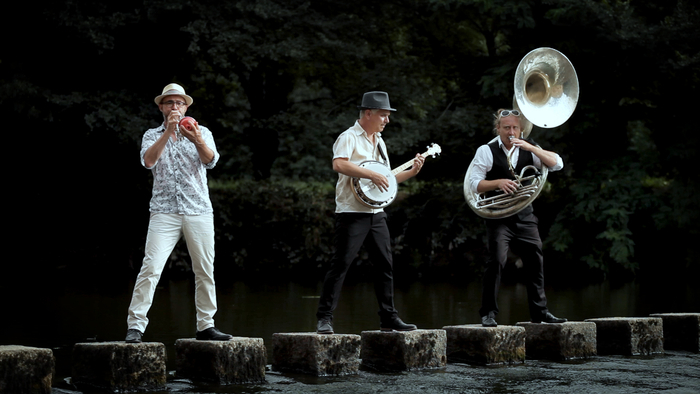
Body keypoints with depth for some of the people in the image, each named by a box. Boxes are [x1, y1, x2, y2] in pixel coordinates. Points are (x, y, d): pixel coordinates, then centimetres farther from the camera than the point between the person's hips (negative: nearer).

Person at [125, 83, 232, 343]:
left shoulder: (202, 133, 10)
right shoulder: (153, 136, 10)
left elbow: (210, 160, -10)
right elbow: (148, 161, -11)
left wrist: (198, 141, -31)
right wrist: (168, 132, -21)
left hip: (199, 211, 2)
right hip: (164, 211, -2)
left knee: (205, 270, 4)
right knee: (151, 268, -12)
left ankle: (206, 326, 15)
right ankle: (135, 326, -12)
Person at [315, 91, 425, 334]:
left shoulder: (379, 142, 19)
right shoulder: (349, 138, -7)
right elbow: (339, 164, -25)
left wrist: (411, 172, 13)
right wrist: (372, 175, -24)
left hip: (376, 213, 8)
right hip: (352, 212, -8)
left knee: (385, 265, 8)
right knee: (341, 264, -10)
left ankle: (388, 318, 16)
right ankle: (324, 318, -7)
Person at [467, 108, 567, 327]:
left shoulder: (527, 150, 9)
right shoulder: (487, 151, -2)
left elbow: (557, 164, -2)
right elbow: (474, 184, -8)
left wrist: (531, 147, -13)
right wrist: (498, 182, -25)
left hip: (524, 216, 5)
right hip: (499, 217, -4)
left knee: (535, 262, 5)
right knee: (496, 261, -15)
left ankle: (539, 311, 17)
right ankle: (488, 313, -8)